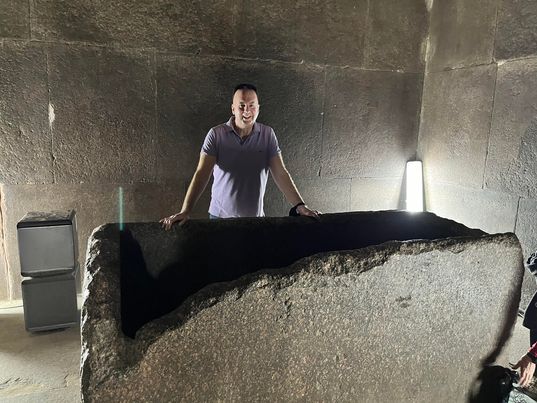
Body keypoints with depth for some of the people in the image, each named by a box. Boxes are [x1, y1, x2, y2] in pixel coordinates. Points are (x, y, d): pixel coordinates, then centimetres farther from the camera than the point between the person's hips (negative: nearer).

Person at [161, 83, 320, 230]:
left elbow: (280, 173, -8)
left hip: (255, 217, 2)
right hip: (220, 216, -1)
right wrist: (185, 211, -24)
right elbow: (202, 173, -15)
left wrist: (299, 205, -18)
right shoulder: (216, 134, -10)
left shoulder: (268, 134, -4)